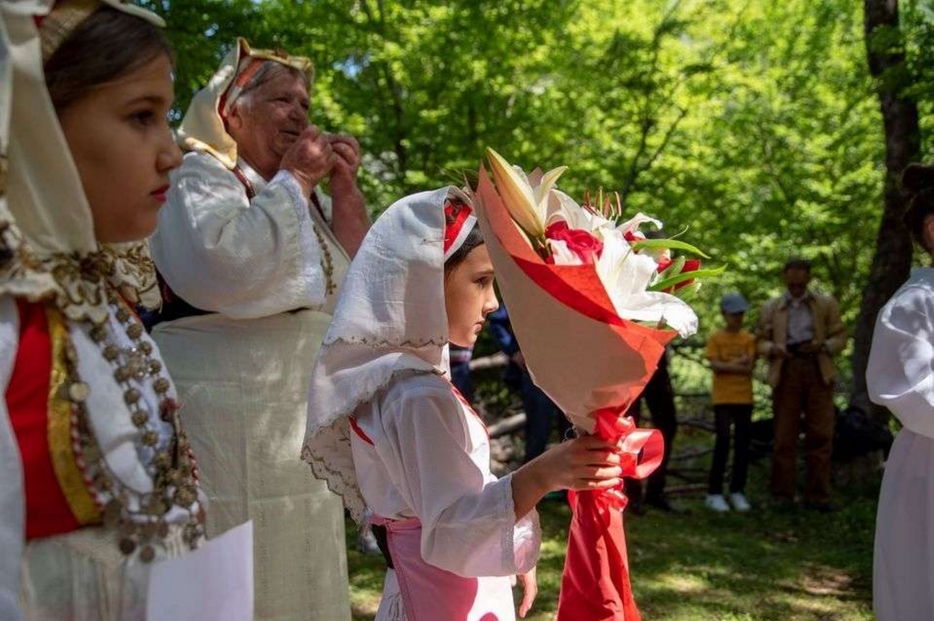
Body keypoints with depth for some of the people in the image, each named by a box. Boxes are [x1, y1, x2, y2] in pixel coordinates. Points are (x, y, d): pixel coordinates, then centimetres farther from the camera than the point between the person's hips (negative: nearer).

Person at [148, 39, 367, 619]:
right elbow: (222, 269, -25)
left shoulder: (302, 193, 16)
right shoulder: (195, 175, -5)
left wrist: (345, 190, 3)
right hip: (225, 426, -7)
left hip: (302, 423, 7)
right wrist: (293, 180, -13)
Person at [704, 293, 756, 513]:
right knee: (723, 441, -10)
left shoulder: (749, 339, 8)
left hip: (744, 398, 3)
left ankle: (737, 491, 14)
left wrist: (728, 364, -13)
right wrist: (739, 365, -10)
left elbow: (749, 366, -4)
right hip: (723, 398, -3)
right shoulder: (715, 338, 2)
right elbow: (715, 366, -10)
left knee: (742, 444, 4)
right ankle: (714, 492, -2)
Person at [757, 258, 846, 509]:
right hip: (786, 373, 0)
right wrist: (773, 348, -9)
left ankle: (817, 495, 1)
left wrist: (822, 346, -10)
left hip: (818, 373, 0)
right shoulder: (771, 308, 16)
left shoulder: (826, 304, 14)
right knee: (784, 435, -2)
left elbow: (840, 337, 11)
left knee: (820, 435, -4)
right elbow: (761, 340, 13)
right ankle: (783, 495, 3)